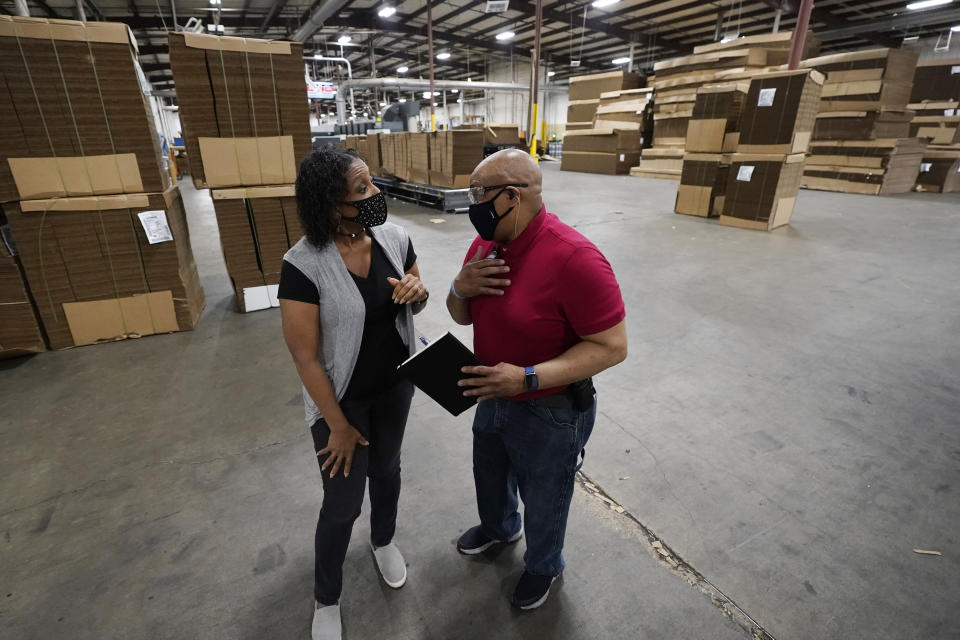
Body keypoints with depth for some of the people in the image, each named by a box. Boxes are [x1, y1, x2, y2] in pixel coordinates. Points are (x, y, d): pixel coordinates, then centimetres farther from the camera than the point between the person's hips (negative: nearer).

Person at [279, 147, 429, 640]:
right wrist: (338, 426, -13)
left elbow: (415, 306, 5)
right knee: (343, 502, 11)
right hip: (342, 397, -4)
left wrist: (417, 293, -21)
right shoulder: (304, 265, -25)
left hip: (396, 384, 5)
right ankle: (326, 599, 41)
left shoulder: (395, 239, -10)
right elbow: (305, 356, -19)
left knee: (386, 469, 25)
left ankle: (383, 541, 57)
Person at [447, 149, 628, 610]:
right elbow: (462, 317, 5)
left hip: (549, 412, -7)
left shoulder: (574, 258, -30)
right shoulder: (486, 244, -5)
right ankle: (499, 527, 65)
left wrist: (527, 378, -34)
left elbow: (612, 346, -27)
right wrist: (460, 288, -19)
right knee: (489, 475, 31)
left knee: (542, 498, 20)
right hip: (494, 396, 7)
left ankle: (543, 565, 53)